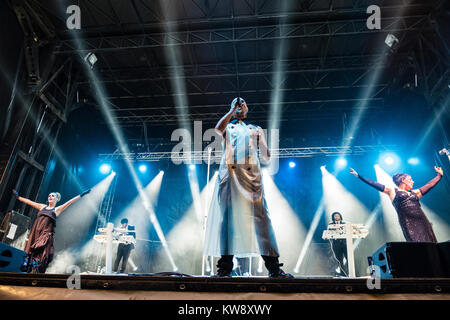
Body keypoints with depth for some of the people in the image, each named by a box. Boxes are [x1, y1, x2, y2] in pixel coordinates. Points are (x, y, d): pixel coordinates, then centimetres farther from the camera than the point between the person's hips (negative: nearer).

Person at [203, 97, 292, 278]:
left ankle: (274, 267, -11)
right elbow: (218, 128, -2)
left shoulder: (256, 129, 29)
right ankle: (225, 268, -4)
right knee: (227, 216, -8)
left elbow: (266, 156, 24)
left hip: (251, 174, 1)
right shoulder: (227, 128, 25)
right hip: (229, 173, 0)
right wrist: (232, 109, 5)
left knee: (260, 216, -10)